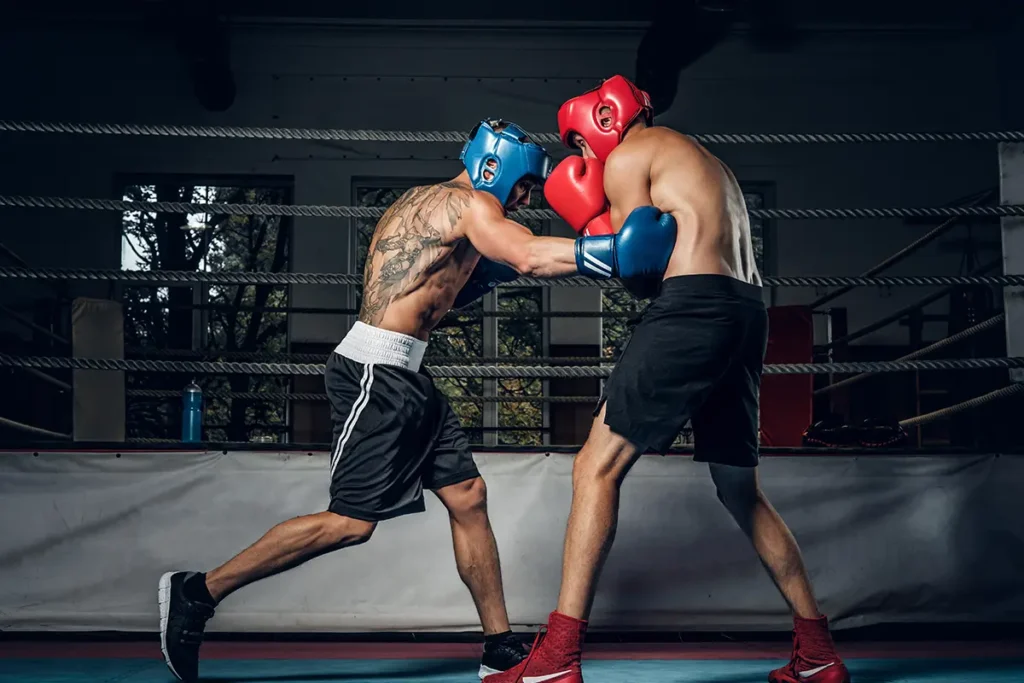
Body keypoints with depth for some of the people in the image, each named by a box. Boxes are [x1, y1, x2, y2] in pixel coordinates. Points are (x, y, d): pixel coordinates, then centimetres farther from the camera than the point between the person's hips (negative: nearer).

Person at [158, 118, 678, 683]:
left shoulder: (427, 203, 22)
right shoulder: (469, 201, -8)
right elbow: (529, 257, -25)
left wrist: (485, 272, 18)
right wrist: (618, 250, -26)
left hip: (405, 379, 11)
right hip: (377, 372, -11)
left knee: (468, 498, 7)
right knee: (352, 521, -10)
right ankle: (197, 592, -1)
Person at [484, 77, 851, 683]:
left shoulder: (628, 157, 4)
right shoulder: (705, 162, 31)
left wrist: (593, 219, 11)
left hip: (692, 309, -9)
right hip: (748, 314, 9)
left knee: (597, 467, -6)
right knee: (742, 490, 19)